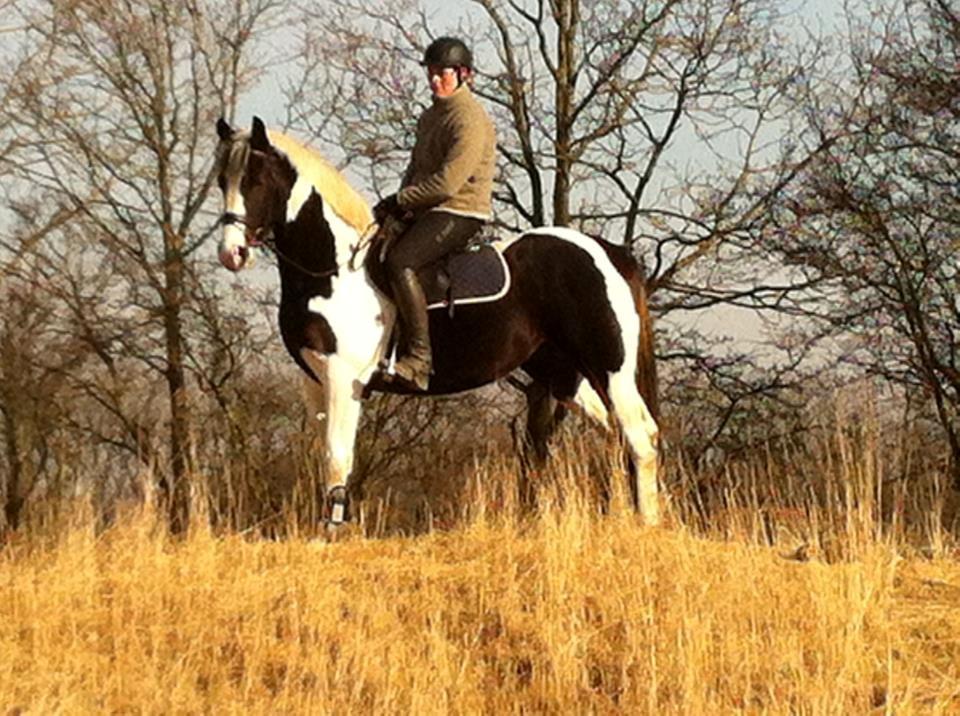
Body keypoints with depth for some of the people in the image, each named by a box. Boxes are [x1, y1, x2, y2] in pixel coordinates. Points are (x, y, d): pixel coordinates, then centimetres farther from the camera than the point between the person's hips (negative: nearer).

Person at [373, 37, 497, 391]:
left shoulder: (470, 118, -12)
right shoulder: (431, 116, 19)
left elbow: (447, 182, -20)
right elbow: (416, 171, 23)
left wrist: (400, 201, -15)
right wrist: (398, 205, 4)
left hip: (460, 213, -10)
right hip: (428, 213, 10)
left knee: (399, 261, -31)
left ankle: (419, 358, -34)